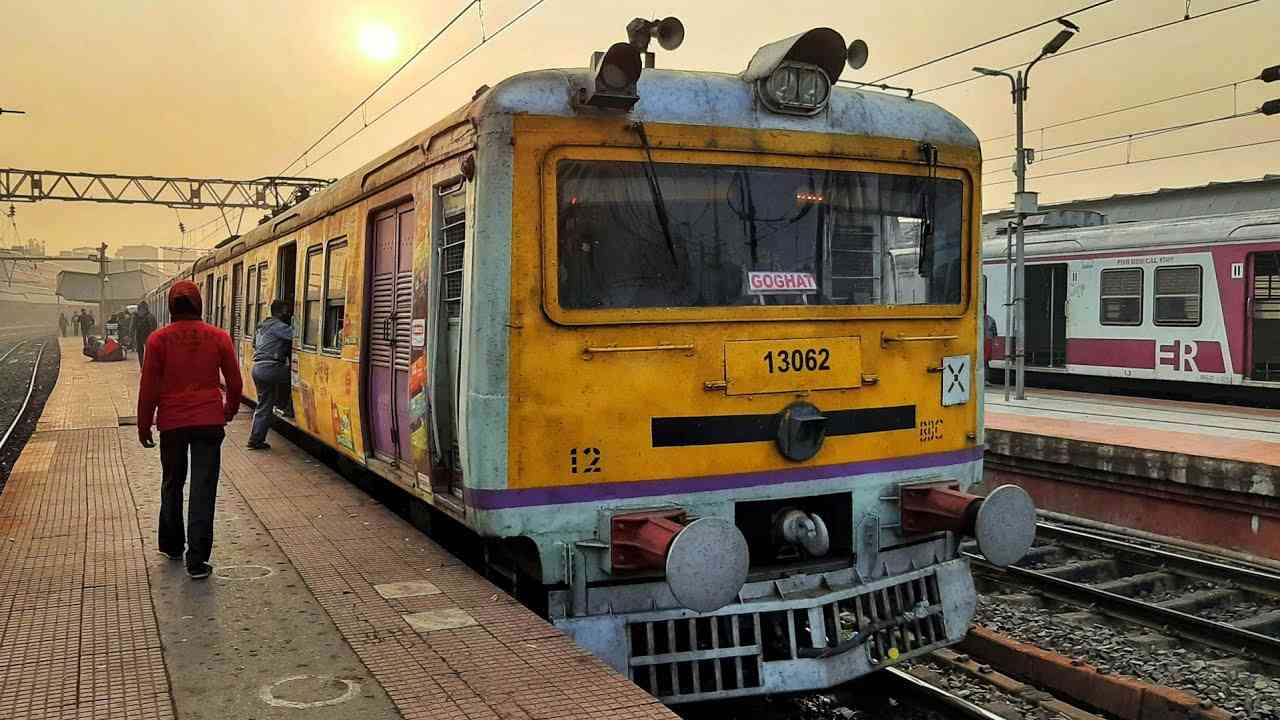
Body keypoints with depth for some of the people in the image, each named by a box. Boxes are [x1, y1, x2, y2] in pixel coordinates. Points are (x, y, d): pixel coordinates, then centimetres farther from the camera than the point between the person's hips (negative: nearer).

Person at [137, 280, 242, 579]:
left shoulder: (158, 339, -5)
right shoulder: (219, 337, -2)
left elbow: (149, 388, -3)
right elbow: (234, 383, 5)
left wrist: (144, 426, 8)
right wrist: (230, 410, 23)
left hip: (172, 422, 1)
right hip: (209, 422, 0)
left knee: (172, 484, 20)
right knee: (203, 489, 1)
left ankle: (172, 546, 32)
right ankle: (197, 560, -2)